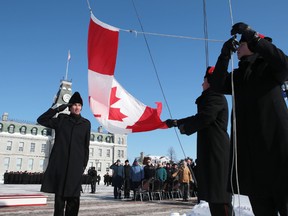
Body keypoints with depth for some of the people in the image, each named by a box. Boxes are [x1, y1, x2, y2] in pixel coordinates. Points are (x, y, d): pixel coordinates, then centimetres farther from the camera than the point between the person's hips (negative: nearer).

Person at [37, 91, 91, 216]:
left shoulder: (86, 124, 8)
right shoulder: (61, 119, 9)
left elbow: (86, 146, 9)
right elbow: (41, 120, 6)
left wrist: (84, 164, 4)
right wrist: (57, 109, 0)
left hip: (76, 164, 0)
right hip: (60, 163, 1)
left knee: (73, 196, -3)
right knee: (59, 194, 3)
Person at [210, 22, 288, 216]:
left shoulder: (269, 66, 7)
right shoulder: (237, 76, 20)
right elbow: (218, 86, 4)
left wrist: (252, 36, -15)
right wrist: (225, 55, -5)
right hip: (249, 145, 5)